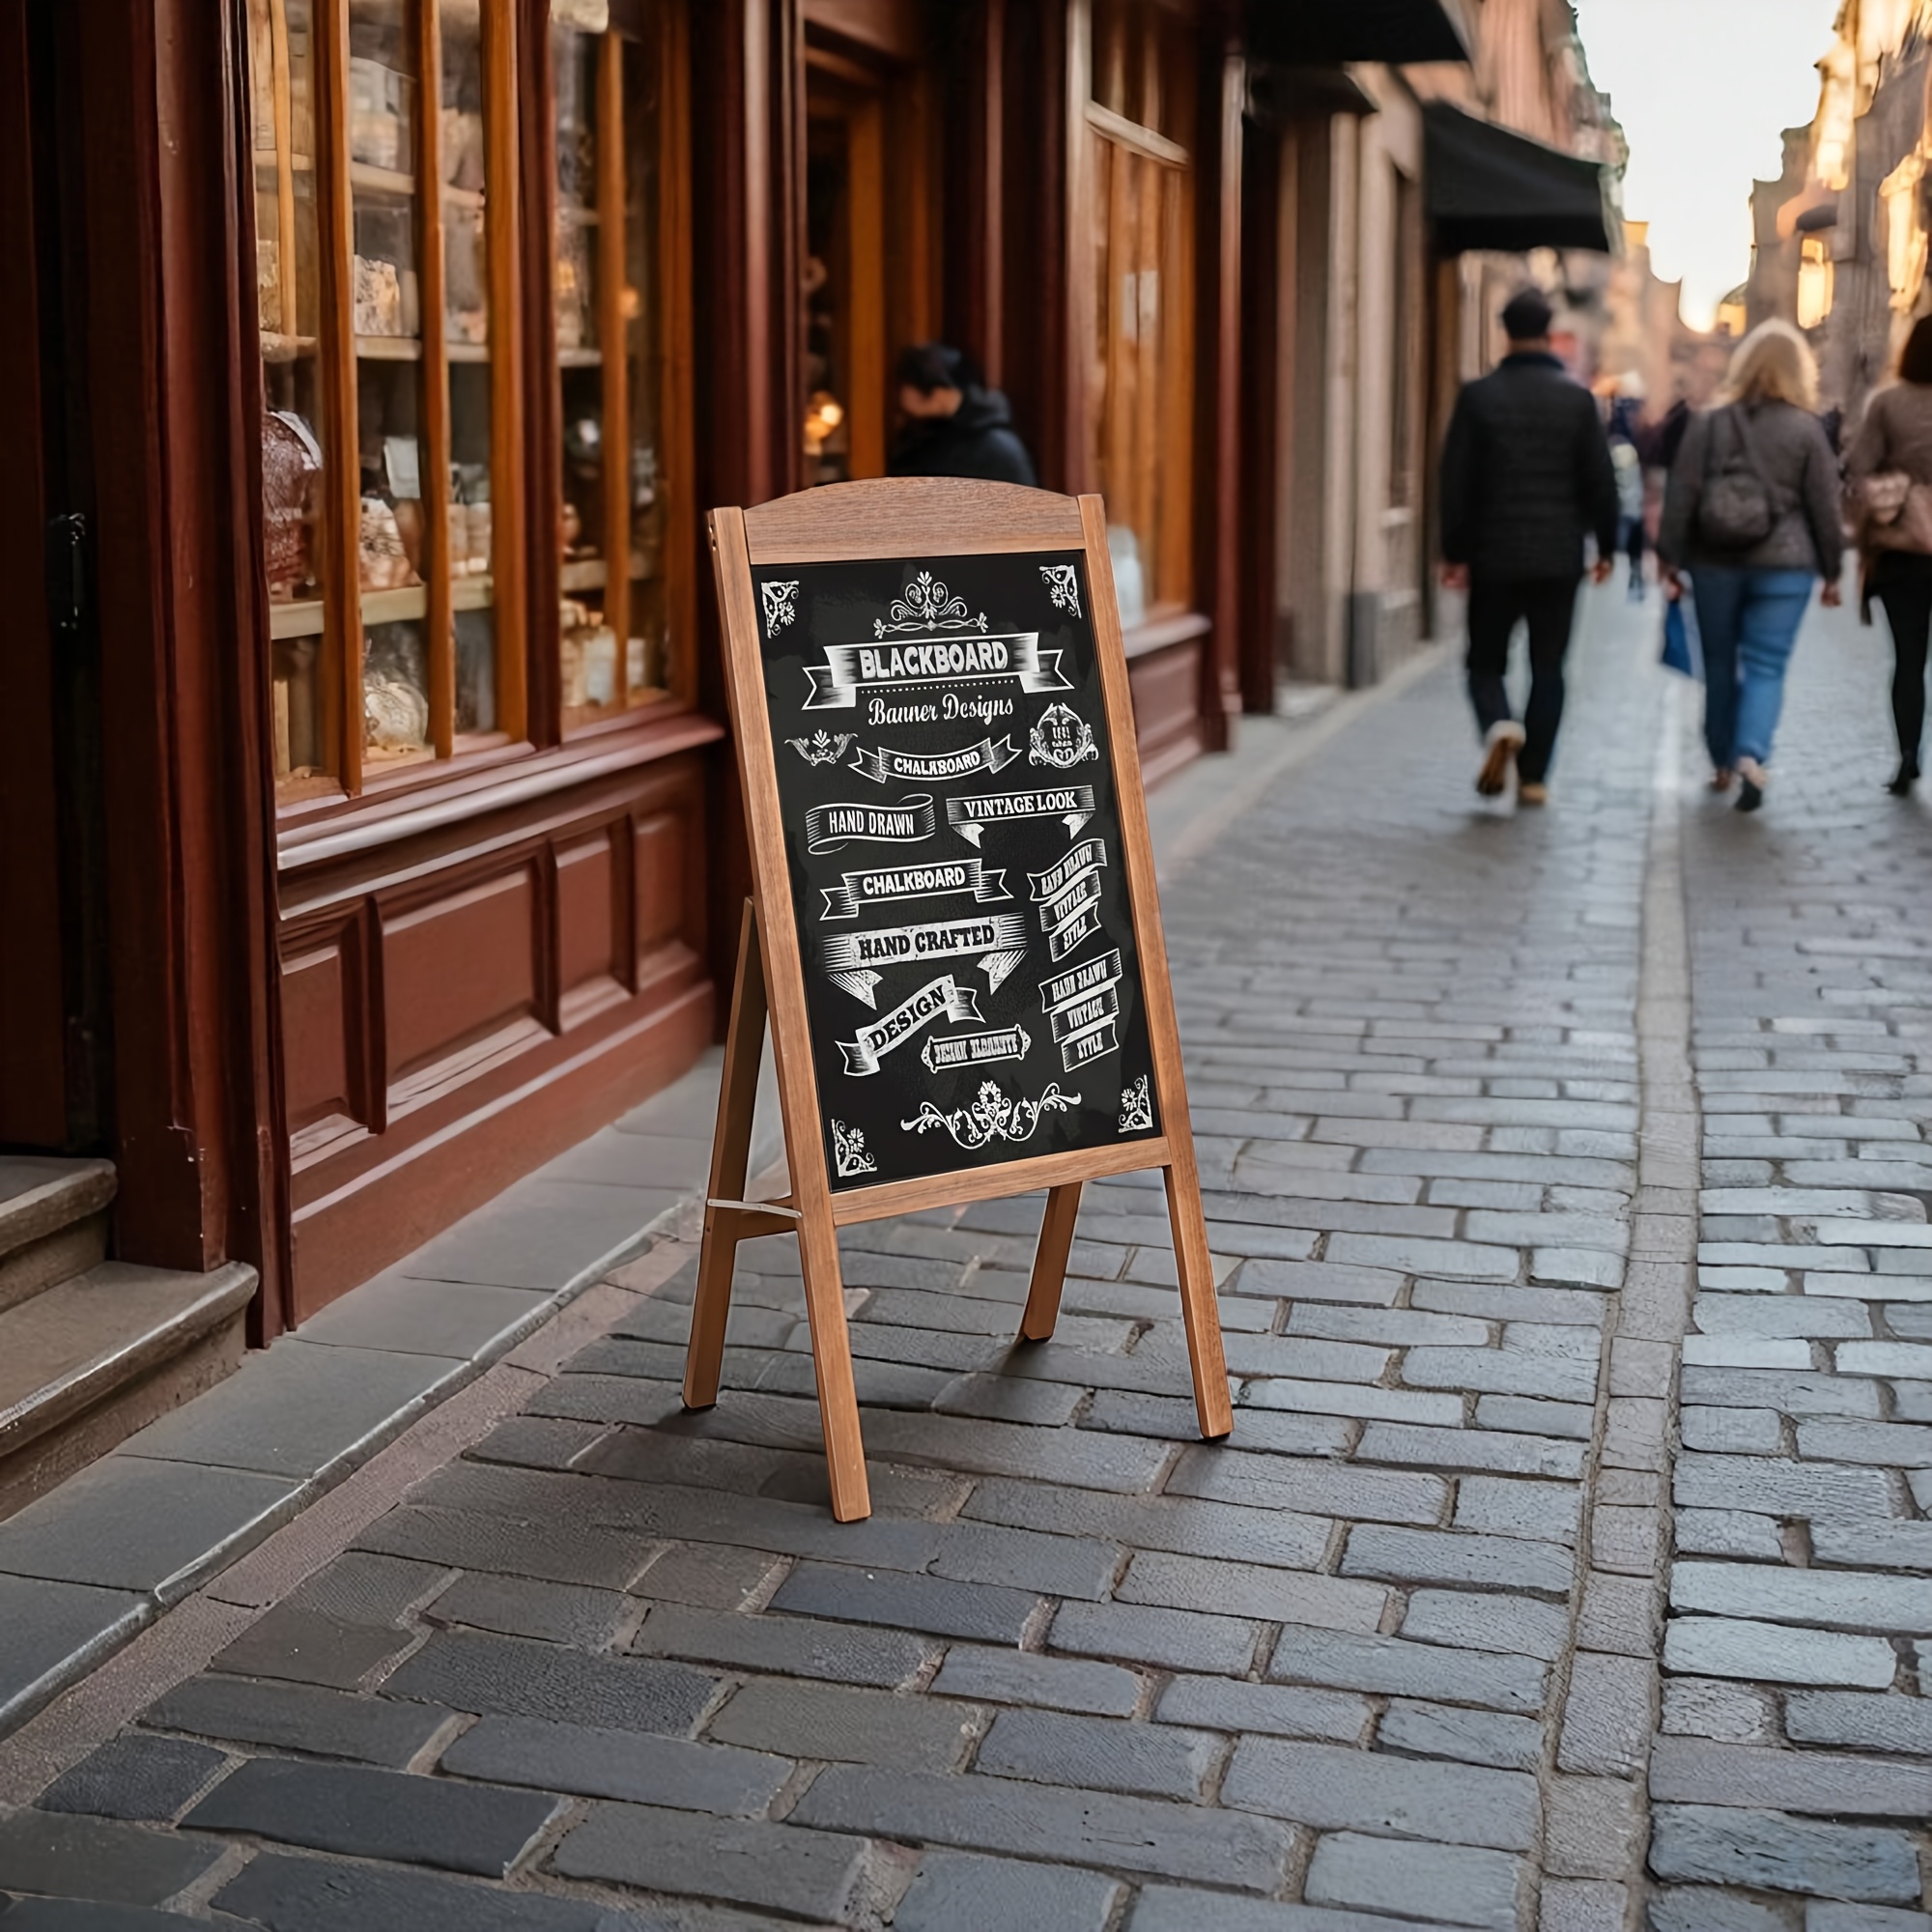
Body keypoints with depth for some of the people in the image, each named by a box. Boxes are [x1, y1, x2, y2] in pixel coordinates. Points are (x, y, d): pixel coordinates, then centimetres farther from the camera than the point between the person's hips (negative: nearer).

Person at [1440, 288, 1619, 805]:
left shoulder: (1478, 396, -3)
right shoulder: (1577, 398, -2)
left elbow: (1456, 480, -4)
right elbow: (1601, 480, 0)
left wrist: (1455, 552, 1)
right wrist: (1605, 546, 10)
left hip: (1494, 555, -1)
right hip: (1558, 558, 1)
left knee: (1485, 661, 10)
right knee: (1548, 669, 9)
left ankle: (1499, 727, -19)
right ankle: (1533, 776, 7)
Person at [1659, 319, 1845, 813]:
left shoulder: (1710, 423, 2)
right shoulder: (1806, 430, -3)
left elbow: (1681, 495, -1)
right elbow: (1824, 507, -1)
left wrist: (1670, 559, 4)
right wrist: (1831, 571, 8)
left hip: (1715, 563, 2)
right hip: (1783, 565, -2)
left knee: (1720, 664, 14)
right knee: (1766, 667, -1)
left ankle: (1722, 763, 23)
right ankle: (1752, 756, -22)